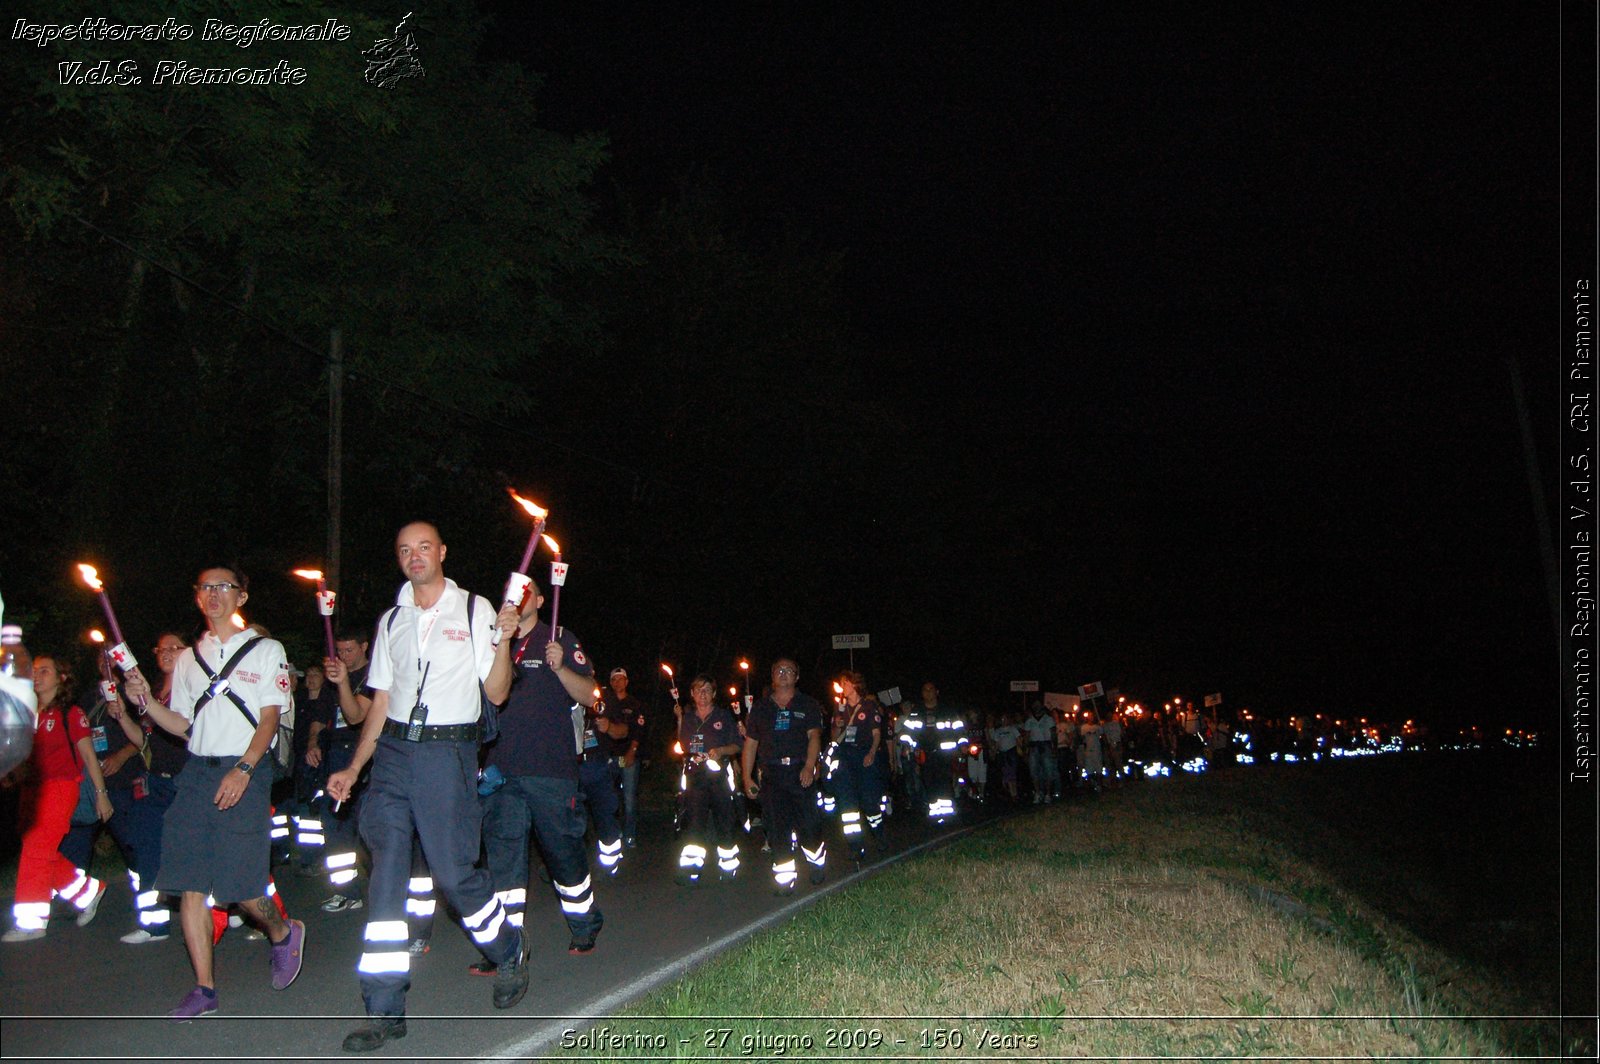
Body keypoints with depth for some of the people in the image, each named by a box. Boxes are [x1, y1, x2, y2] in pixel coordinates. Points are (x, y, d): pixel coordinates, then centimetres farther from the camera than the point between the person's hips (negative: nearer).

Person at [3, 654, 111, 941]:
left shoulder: (70, 713, -4)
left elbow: (88, 755, -2)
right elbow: (23, 753, 17)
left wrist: (101, 793, -2)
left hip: (60, 786, -7)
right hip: (33, 788, 7)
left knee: (37, 850, -11)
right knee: (46, 855, 8)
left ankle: (31, 921, -8)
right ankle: (88, 891, 27)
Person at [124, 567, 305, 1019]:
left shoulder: (266, 651, 6)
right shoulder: (188, 659, 19)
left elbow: (269, 720, -3)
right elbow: (181, 724, 17)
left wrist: (242, 770, -16)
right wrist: (146, 700, -1)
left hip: (245, 773, -4)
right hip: (197, 772, 4)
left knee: (240, 883, -9)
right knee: (191, 884, -2)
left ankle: (283, 933, 21)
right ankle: (204, 989, 4)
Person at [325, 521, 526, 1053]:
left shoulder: (473, 610, 4)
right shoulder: (392, 621, 15)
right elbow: (381, 702, 18)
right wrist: (353, 768, 15)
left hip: (448, 751, -4)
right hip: (393, 751, 4)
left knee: (454, 870, -4)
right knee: (386, 877, -2)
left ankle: (510, 954, 24)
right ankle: (385, 1010, 1)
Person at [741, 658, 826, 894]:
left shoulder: (808, 705, 8)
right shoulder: (760, 707, 15)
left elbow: (814, 736, -4)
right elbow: (750, 743, 14)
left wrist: (809, 767, -20)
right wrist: (747, 777, 7)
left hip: (800, 772, -2)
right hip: (771, 775, 2)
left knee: (808, 822, -3)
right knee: (777, 828, -2)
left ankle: (818, 862, 23)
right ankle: (784, 878, 2)